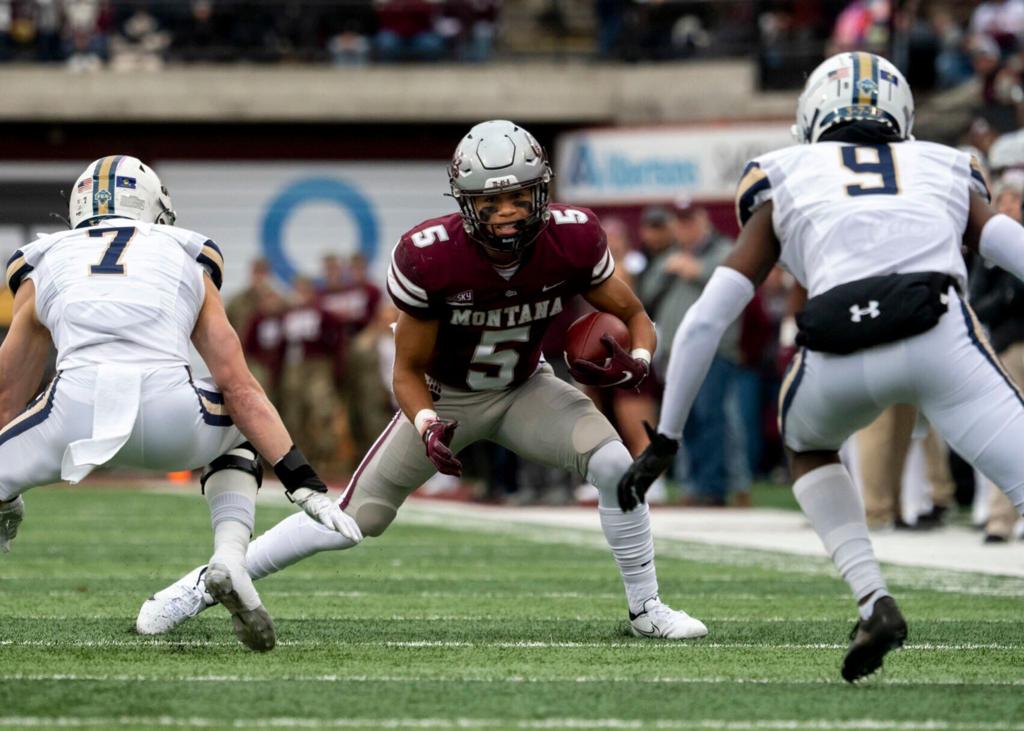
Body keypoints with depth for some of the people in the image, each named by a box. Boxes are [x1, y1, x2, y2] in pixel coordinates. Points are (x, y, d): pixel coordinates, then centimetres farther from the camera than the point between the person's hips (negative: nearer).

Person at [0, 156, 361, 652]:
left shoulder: (44, 265, 29)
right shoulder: (189, 263, 28)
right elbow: (239, 388, 20)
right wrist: (306, 486, 18)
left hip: (76, 408, -1)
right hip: (168, 416, 1)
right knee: (236, 426, 34)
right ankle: (230, 558, 10)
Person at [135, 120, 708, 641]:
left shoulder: (573, 240, -24)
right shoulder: (430, 258, -30)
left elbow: (633, 317, -7)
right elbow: (409, 370, -16)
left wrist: (634, 361, -29)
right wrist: (428, 427, -35)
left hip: (524, 390, 2)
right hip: (444, 397, -2)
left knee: (613, 464, -23)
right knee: (356, 519, -6)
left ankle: (646, 608, -3)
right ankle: (207, 583, 9)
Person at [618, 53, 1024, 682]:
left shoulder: (786, 181, 30)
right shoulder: (947, 171, 32)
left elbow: (705, 321, 26)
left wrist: (665, 440, 33)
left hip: (840, 354, 1)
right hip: (939, 331, -1)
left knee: (808, 443, 33)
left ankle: (873, 601, 12)